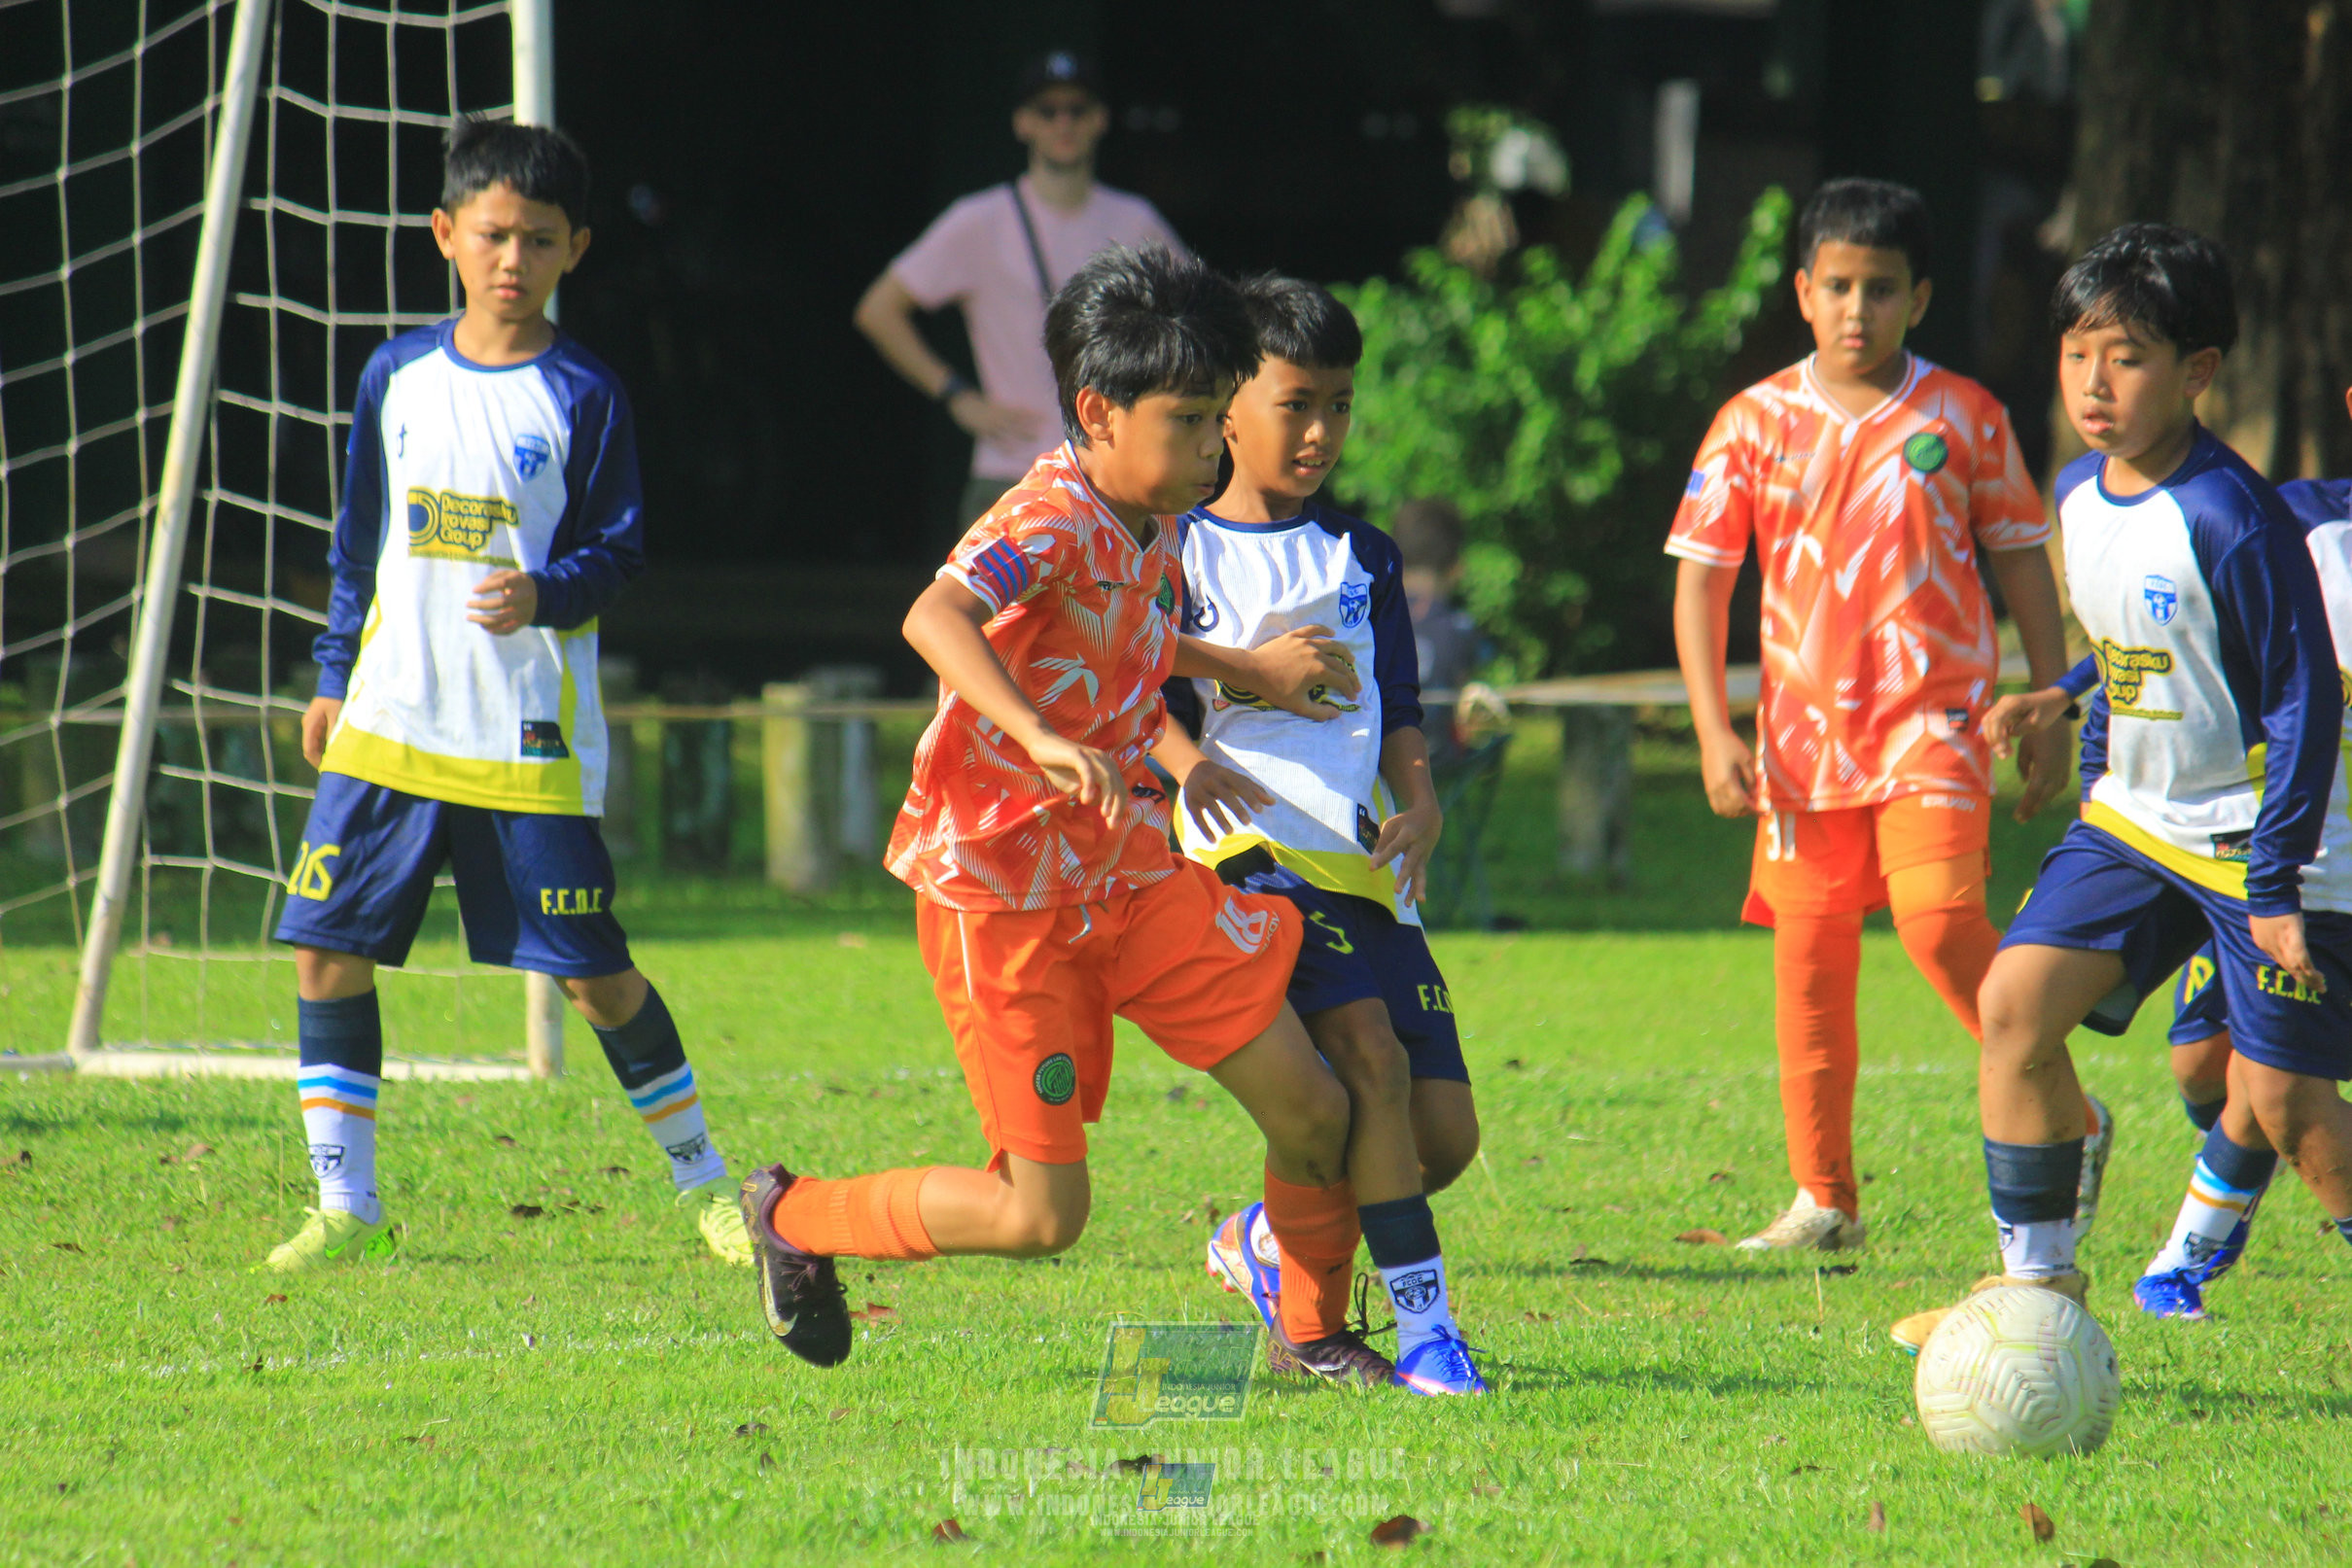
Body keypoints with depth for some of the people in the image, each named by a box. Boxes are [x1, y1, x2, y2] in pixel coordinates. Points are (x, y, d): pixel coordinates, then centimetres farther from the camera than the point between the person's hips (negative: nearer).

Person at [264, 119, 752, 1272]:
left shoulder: (583, 397, -3)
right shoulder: (397, 378, 8)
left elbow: (619, 551, -2)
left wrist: (547, 594, -21)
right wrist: (335, 676, 16)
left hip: (530, 734, -4)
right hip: (391, 722, 4)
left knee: (594, 971, -2)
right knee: (327, 950, -3)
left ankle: (706, 1185, 14)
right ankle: (347, 1208, 6)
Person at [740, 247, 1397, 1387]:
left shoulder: (1155, 525, 7)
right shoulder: (1053, 516, -21)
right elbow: (935, 617, -42)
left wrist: (1252, 672, 22)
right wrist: (1040, 740, -56)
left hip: (1128, 869, 8)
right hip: (1000, 893, -8)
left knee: (1311, 1111, -1)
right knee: (1040, 1216, -5)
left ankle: (1316, 1336, 23)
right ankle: (795, 1220, 19)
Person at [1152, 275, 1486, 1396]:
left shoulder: (1360, 559, 19)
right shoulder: (1178, 553, 6)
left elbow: (1399, 713, 16)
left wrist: (1419, 800, -4)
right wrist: (1184, 758, -20)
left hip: (1363, 863, 5)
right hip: (1249, 852, -5)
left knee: (1445, 1133, -2)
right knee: (1370, 1051, -27)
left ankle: (1271, 1242, 23)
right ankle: (1421, 1320, -24)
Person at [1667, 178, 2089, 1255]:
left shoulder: (1962, 417, 1)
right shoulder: (1755, 423, 3)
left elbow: (2021, 561, 8)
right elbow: (1701, 575, 5)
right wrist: (1713, 731, -3)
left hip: (1933, 718, -3)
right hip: (1806, 727, 3)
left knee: (1938, 915, -21)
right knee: (1809, 954, 3)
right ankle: (1823, 1199, 13)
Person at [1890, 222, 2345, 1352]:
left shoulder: (2232, 522, -22)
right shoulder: (2080, 496, 2)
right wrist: (2067, 704, 11)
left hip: (2248, 836, -7)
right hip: (2130, 820, 7)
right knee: (2016, 999, -7)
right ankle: (2036, 1280, 4)